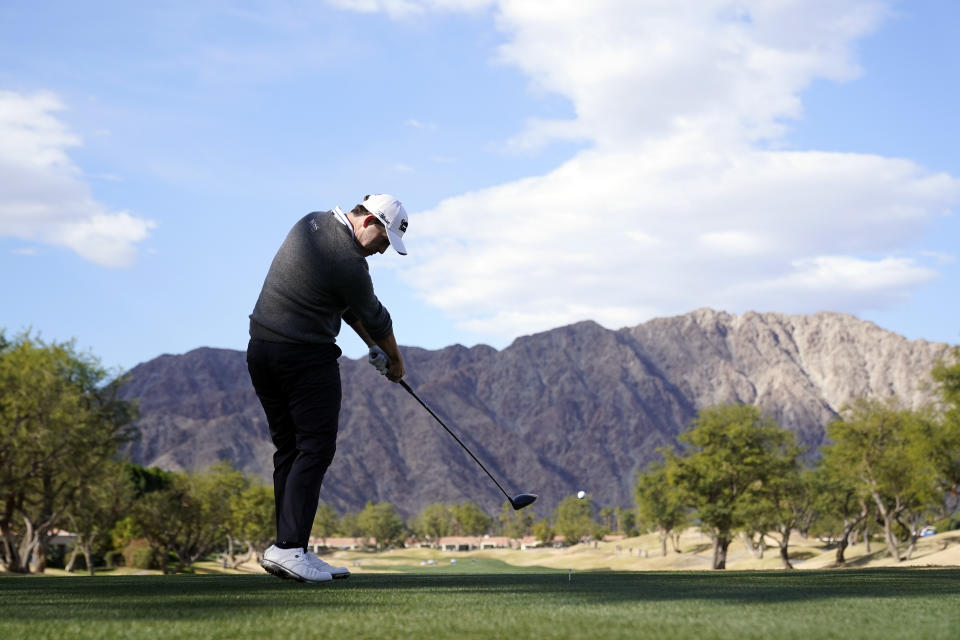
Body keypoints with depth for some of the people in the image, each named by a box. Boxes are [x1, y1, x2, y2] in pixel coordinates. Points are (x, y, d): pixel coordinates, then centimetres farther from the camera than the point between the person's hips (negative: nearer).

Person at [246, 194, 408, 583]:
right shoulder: (349, 264, -18)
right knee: (315, 449, -7)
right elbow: (374, 318, -1)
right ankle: (288, 547, -16)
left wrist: (372, 345, 15)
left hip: (261, 350, 9)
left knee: (288, 449, 10)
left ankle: (287, 548, 9)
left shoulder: (311, 223, 10)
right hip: (306, 357, -9)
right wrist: (394, 360, 17)